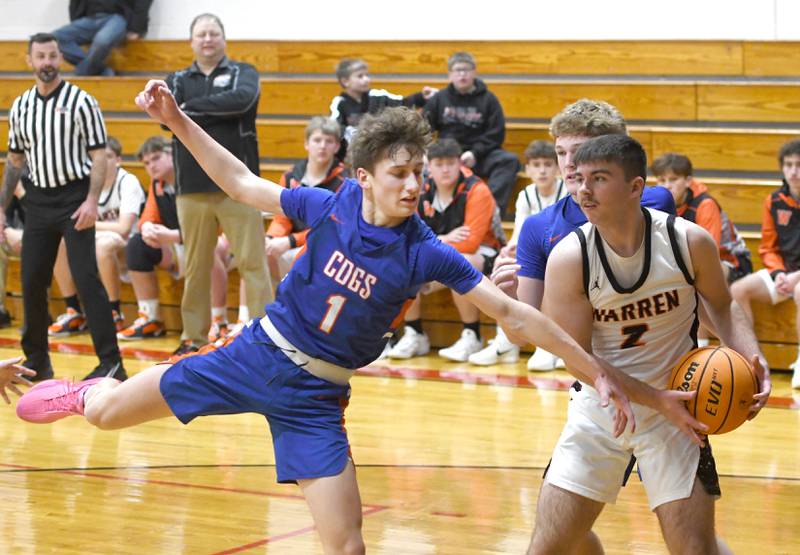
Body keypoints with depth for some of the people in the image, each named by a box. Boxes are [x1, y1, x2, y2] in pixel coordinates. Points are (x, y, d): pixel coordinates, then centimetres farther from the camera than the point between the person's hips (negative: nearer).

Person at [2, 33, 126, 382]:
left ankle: (111, 363, -11)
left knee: (87, 280, -11)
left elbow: (98, 156, -7)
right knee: (32, 282, 6)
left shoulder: (81, 102, -4)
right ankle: (36, 360, 19)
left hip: (73, 199, -5)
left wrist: (91, 201, -18)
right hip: (38, 200, 5)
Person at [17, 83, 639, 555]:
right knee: (105, 413, 8)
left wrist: (595, 370, -22)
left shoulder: (426, 253, -16)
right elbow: (241, 183, 2)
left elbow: (512, 313, -17)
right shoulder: (329, 207, -12)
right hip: (256, 352, 1)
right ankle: (90, 390, 46)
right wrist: (175, 120, -5)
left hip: (314, 395, -1)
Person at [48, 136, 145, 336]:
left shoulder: (128, 183, -17)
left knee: (104, 244, -39)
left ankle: (115, 314, -25)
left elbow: (124, 228, -25)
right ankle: (74, 313, -7)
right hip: (98, 242, 7)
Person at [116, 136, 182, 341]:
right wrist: (147, 227, -20)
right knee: (136, 244, -8)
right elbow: (150, 217, 6)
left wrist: (171, 236, -33)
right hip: (173, 248, 8)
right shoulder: (156, 184, 8)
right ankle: (149, 318, -6)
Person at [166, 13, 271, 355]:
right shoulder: (178, 80, 13)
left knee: (252, 262, -5)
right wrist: (218, 111, -15)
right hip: (193, 188, 2)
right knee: (195, 267, 7)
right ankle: (194, 337, 16)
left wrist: (193, 107, -12)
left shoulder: (243, 73, 7)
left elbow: (243, 100, -16)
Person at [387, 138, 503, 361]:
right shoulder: (421, 192, -4)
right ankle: (414, 335, -4)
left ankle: (471, 337, -22)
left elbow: (470, 242, -25)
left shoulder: (477, 191, -18)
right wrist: (444, 239, -23)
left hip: (480, 254, -5)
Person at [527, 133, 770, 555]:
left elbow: (721, 306, 7)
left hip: (675, 409, -1)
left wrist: (751, 356, -12)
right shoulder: (568, 258, -16)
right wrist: (656, 399, -24)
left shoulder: (689, 242, -13)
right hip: (599, 407, 1)